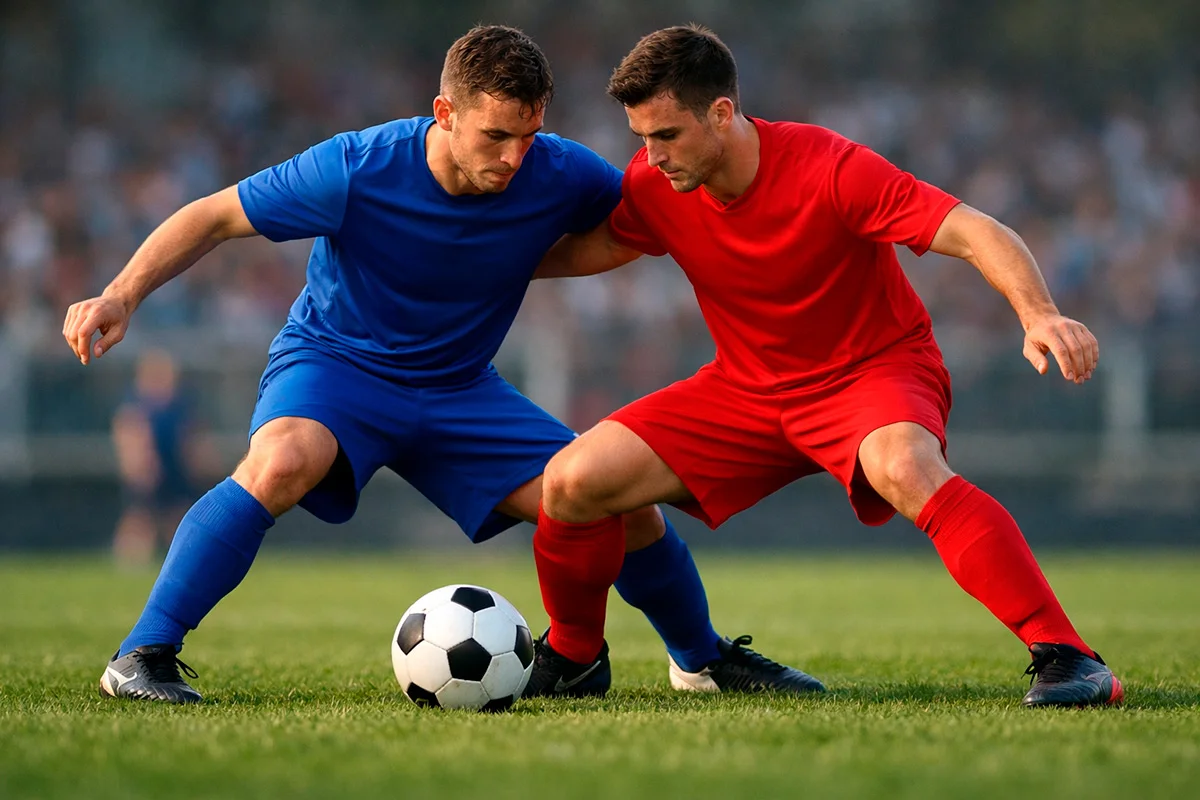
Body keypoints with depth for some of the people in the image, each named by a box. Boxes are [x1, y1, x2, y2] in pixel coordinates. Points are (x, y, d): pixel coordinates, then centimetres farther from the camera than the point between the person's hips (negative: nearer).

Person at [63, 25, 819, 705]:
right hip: (336, 362, -4)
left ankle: (705, 656, 28)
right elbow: (216, 216, -15)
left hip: (460, 388, 4)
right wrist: (122, 297, -26)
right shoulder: (356, 170, -26)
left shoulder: (559, 176, -18)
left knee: (626, 512, -4)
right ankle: (143, 655, -27)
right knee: (283, 462, -39)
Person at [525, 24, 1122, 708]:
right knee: (572, 482, -10)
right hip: (751, 388, 5)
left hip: (878, 370, -5)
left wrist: (1040, 314, -46)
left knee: (905, 469, -41)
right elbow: (590, 250, 14)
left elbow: (977, 234, -29)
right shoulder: (655, 187, -8)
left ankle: (1064, 656, -40)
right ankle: (572, 654, 19)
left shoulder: (829, 170, -24)